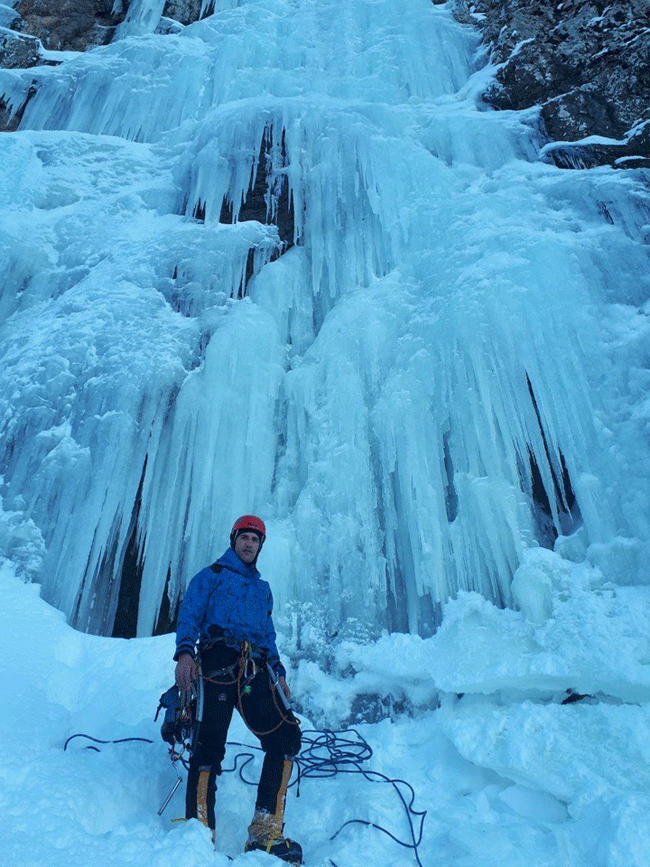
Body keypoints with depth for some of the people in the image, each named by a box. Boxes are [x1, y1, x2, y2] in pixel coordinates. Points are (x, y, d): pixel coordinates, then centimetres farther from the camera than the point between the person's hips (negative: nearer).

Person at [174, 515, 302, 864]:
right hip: (217, 664, -4)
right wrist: (184, 652, -14)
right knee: (209, 745, -15)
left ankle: (265, 833, -5)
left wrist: (278, 672, 17)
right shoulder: (210, 576, 15)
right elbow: (190, 616, 3)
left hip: (255, 671, 4)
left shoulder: (263, 589, 30)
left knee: (286, 737, -11)